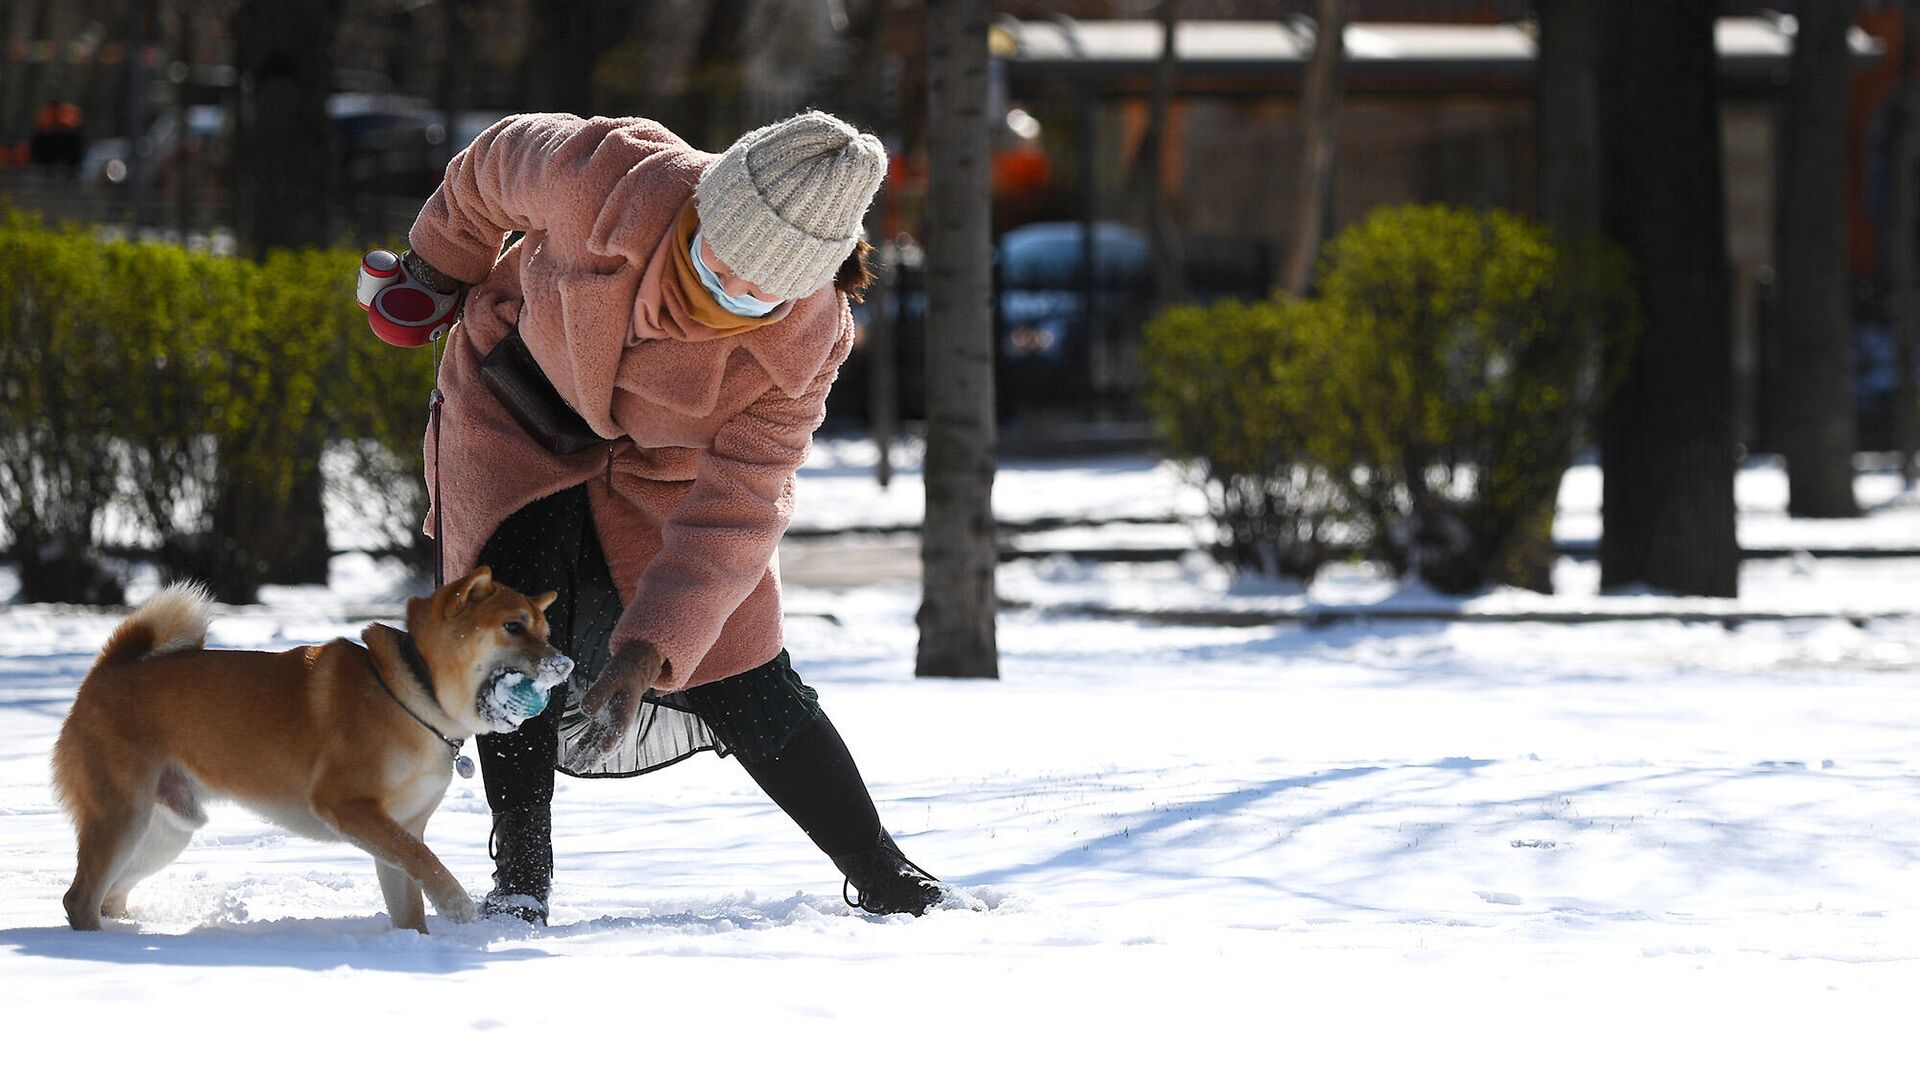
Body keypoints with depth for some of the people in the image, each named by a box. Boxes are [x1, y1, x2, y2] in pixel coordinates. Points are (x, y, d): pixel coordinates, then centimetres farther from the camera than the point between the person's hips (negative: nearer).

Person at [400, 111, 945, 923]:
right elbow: (500, 161, -13)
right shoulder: (600, 179, -37)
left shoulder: (806, 342, -31)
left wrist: (648, 648, -40)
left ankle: (882, 879, 11)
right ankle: (518, 879, -9)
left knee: (742, 684, -3)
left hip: (667, 466, 0)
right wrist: (444, 260, 7)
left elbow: (735, 514, -30)